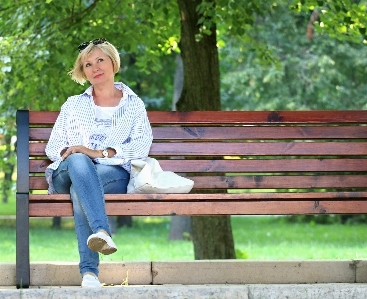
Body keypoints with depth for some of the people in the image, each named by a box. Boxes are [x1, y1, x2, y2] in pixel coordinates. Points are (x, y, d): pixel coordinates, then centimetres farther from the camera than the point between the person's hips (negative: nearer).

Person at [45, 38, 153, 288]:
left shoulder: (133, 104, 20)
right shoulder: (74, 105, 27)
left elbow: (142, 146, 3)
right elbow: (52, 146, 18)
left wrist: (99, 153, -12)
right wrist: (68, 152, -9)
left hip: (114, 175, -1)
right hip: (67, 175, 1)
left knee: (80, 190, -39)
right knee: (78, 162, -39)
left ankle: (89, 270, -54)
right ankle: (102, 232, -63)